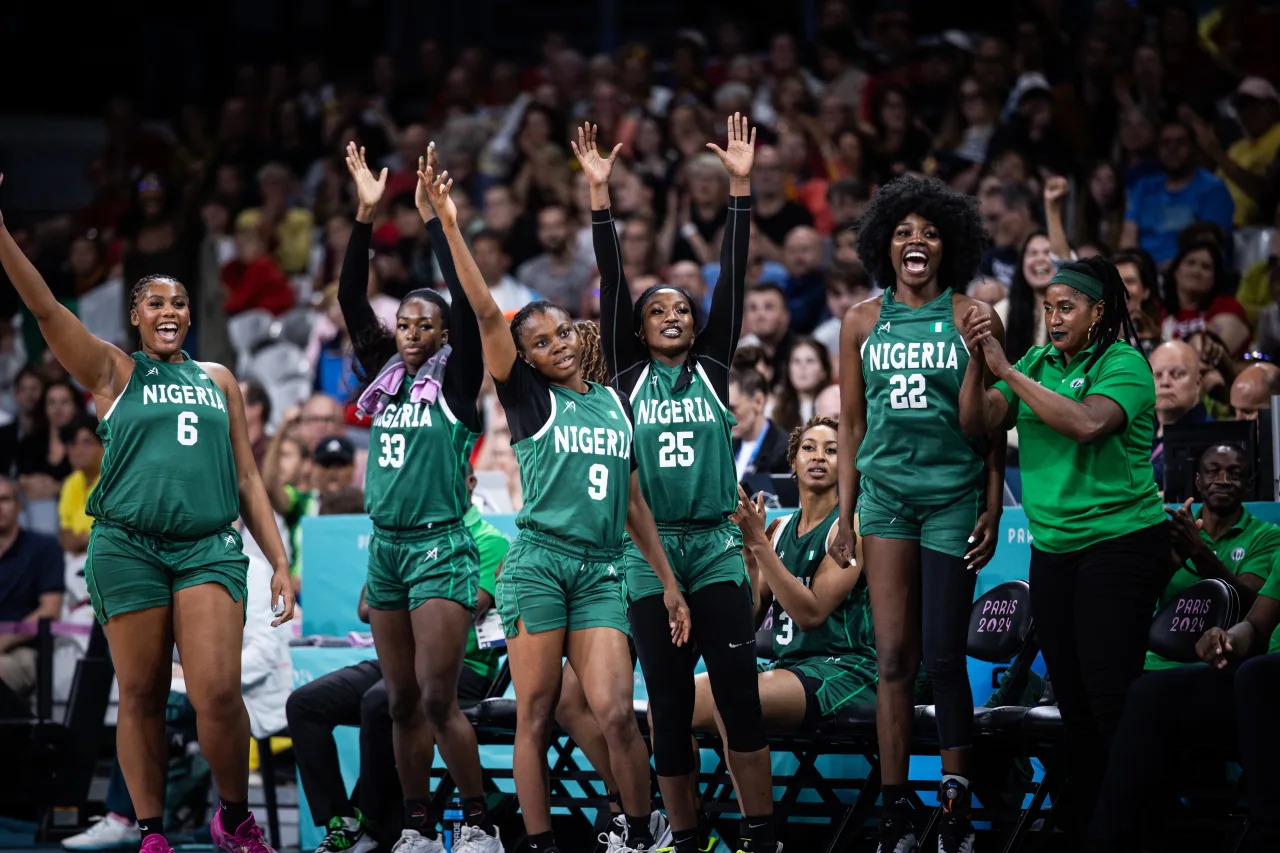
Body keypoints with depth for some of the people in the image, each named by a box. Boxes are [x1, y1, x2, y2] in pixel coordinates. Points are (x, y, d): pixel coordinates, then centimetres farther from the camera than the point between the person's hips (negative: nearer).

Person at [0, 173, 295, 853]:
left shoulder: (219, 381, 18)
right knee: (140, 696, 1)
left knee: (216, 693, -13)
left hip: (209, 546, 1)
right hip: (127, 545, -1)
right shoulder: (113, 372, 9)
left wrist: (279, 563, 12)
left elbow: (248, 479, 18)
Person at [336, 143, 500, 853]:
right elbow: (351, 299, 6)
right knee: (401, 702, 7)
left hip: (441, 549, -6)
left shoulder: (455, 382, -3)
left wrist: (432, 218, -17)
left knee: (437, 699, -10)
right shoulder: (385, 378, 11)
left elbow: (465, 302, -14)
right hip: (386, 548, 6)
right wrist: (365, 216, -2)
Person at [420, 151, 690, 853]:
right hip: (538, 563, -3)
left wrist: (667, 578, 18)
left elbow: (632, 498, 21)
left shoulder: (613, 402, 16)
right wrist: (450, 225, -13)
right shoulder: (529, 399, 4)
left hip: (602, 570, 3)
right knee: (535, 712, -4)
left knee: (616, 710, -8)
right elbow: (488, 314, -6)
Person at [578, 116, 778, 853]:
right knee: (669, 701, 3)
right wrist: (601, 194, -4)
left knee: (739, 690, -5)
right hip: (650, 549, 0)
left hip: (716, 544, 0)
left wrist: (741, 189, -2)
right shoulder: (629, 375, 7)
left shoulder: (713, 370, 8)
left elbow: (734, 278, 3)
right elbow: (611, 282, 1)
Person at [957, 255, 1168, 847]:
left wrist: (1007, 370, -22)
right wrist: (977, 362, -12)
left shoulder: (1124, 364, -8)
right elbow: (977, 423, 4)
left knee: (1111, 695, -11)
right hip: (1053, 548, 7)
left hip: (1120, 541, -6)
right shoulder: (1035, 364, 10)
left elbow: (1086, 422, -25)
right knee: (1071, 698, 9)